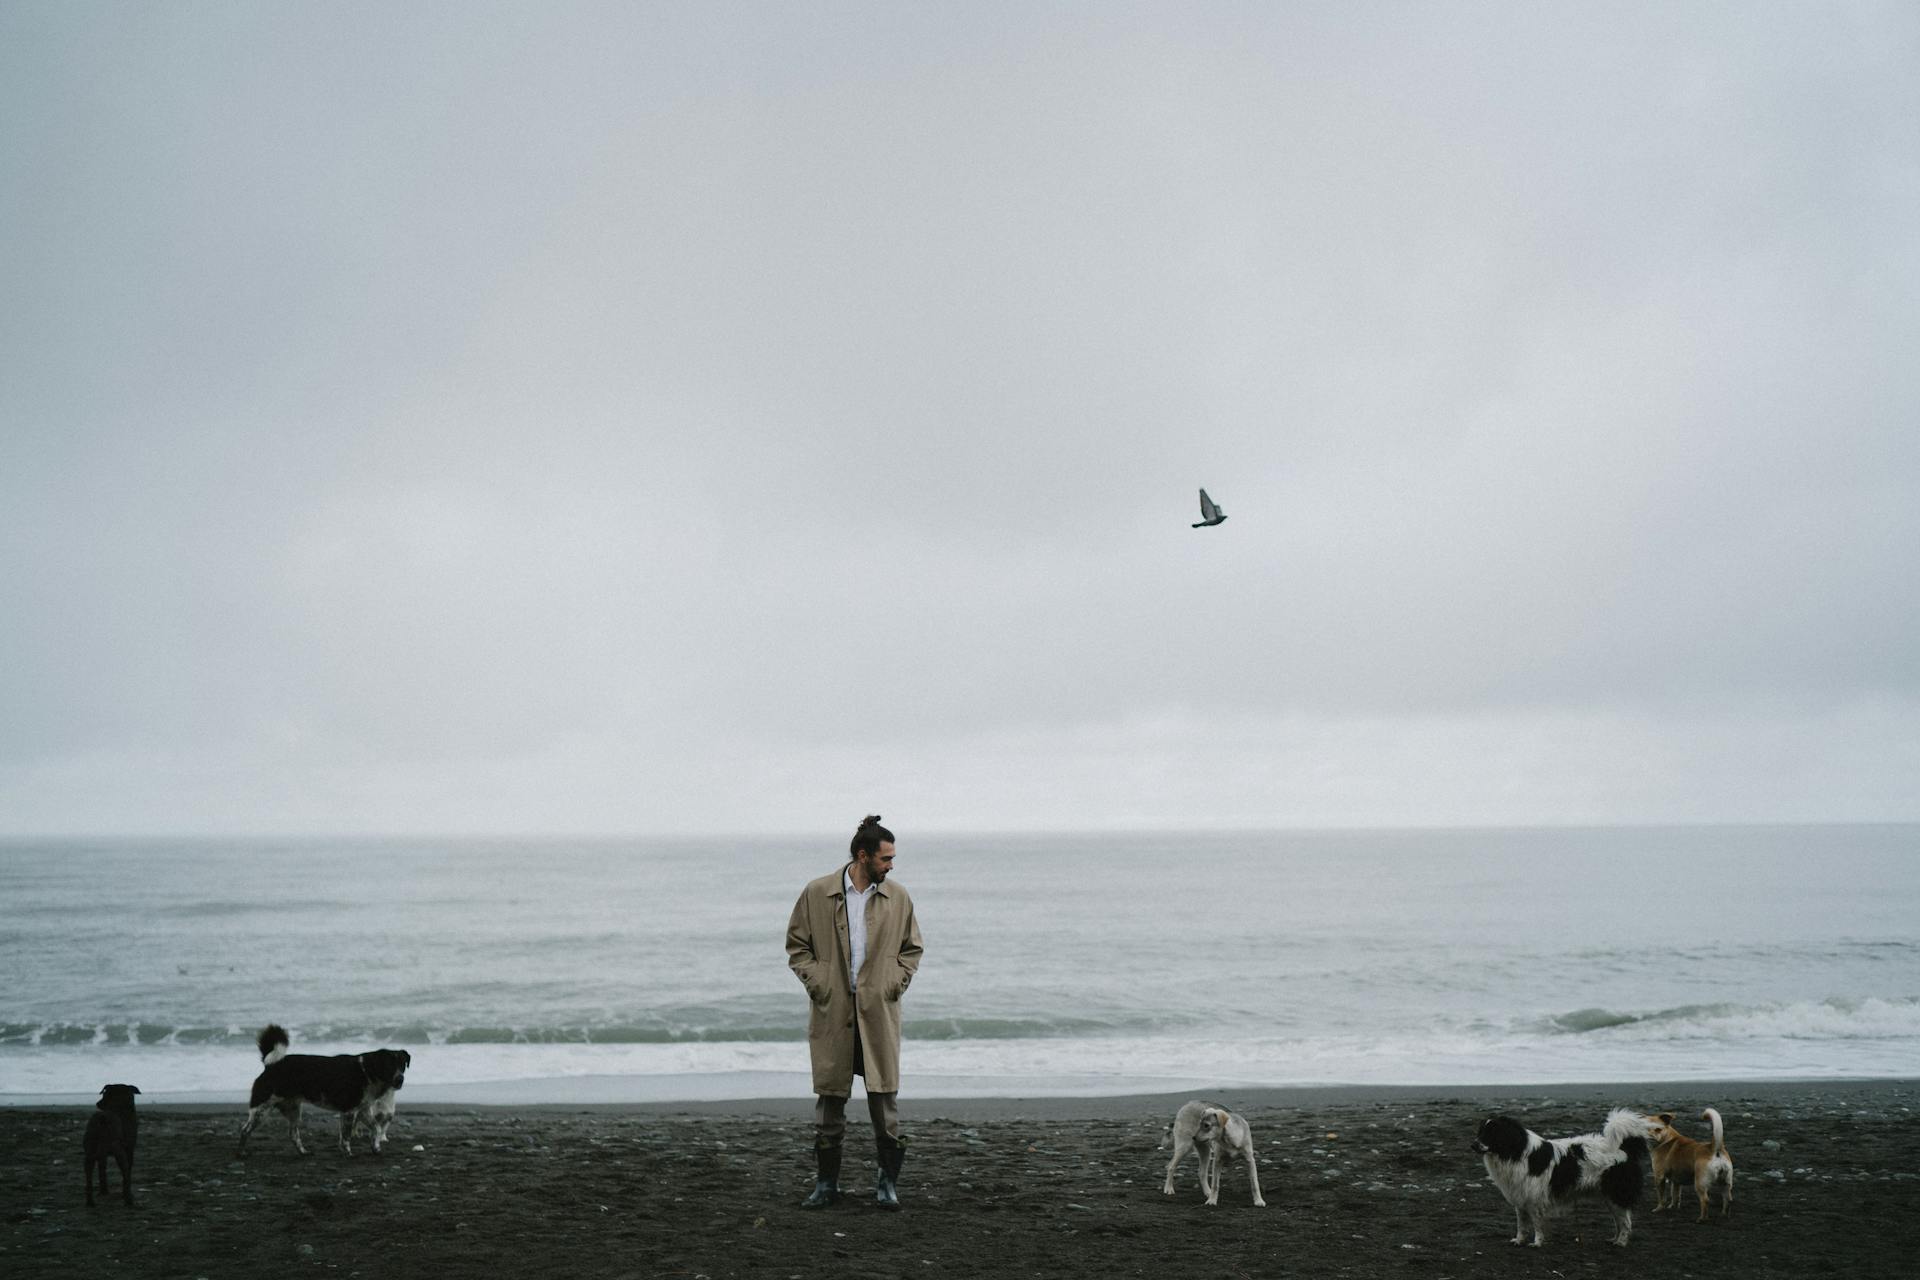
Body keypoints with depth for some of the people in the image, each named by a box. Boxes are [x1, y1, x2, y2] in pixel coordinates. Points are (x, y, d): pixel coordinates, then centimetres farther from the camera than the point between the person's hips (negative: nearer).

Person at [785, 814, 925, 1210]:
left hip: (879, 1013, 1)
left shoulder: (897, 897, 6)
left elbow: (912, 948, 15)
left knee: (884, 1096, -1)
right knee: (830, 1098, 5)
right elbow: (797, 946, 7)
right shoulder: (817, 894, 0)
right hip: (832, 1011, -1)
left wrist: (897, 982, 1)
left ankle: (888, 1182, 10)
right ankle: (826, 1182, 15)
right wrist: (815, 982, -5)